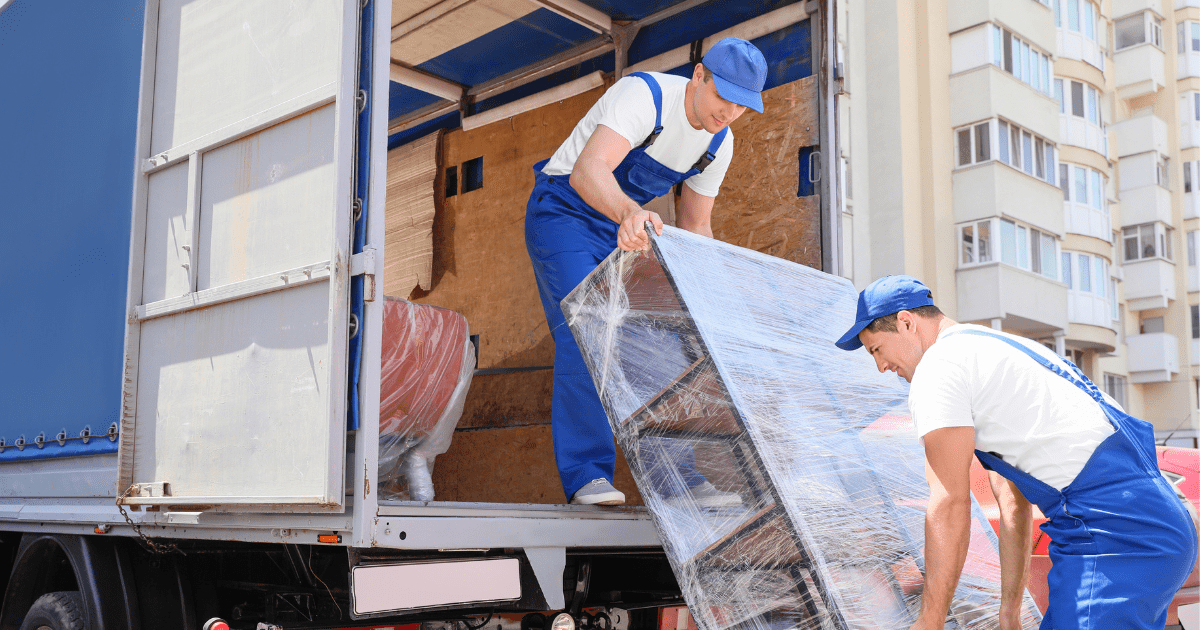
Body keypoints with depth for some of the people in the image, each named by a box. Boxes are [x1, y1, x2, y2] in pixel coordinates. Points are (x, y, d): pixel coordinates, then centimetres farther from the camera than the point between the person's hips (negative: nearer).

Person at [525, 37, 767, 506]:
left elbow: (696, 227, 7)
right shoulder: (644, 95, -27)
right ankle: (586, 474, -18)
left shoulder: (719, 143, -4)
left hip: (620, 226, 7)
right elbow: (587, 171, -44)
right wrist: (631, 213, -64)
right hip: (562, 211, -7)